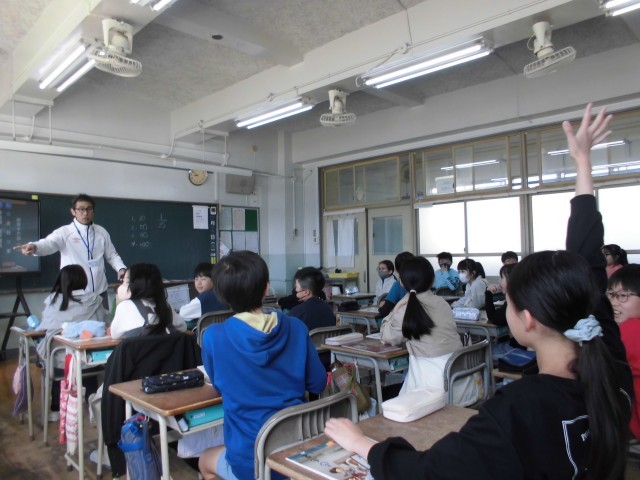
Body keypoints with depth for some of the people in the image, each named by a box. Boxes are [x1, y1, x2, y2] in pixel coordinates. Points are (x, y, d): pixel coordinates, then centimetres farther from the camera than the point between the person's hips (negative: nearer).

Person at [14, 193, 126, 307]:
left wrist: (121, 268, -6)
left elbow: (112, 255, 13)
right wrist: (34, 246, -46)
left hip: (100, 291, 4)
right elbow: (48, 243, -24)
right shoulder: (64, 232, -6)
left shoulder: (102, 232, 6)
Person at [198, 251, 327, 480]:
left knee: (205, 460, 31)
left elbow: (220, 386, 3)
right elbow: (318, 384, 1)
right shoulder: (296, 328, -10)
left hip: (251, 460, -3)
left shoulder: (213, 337, -16)